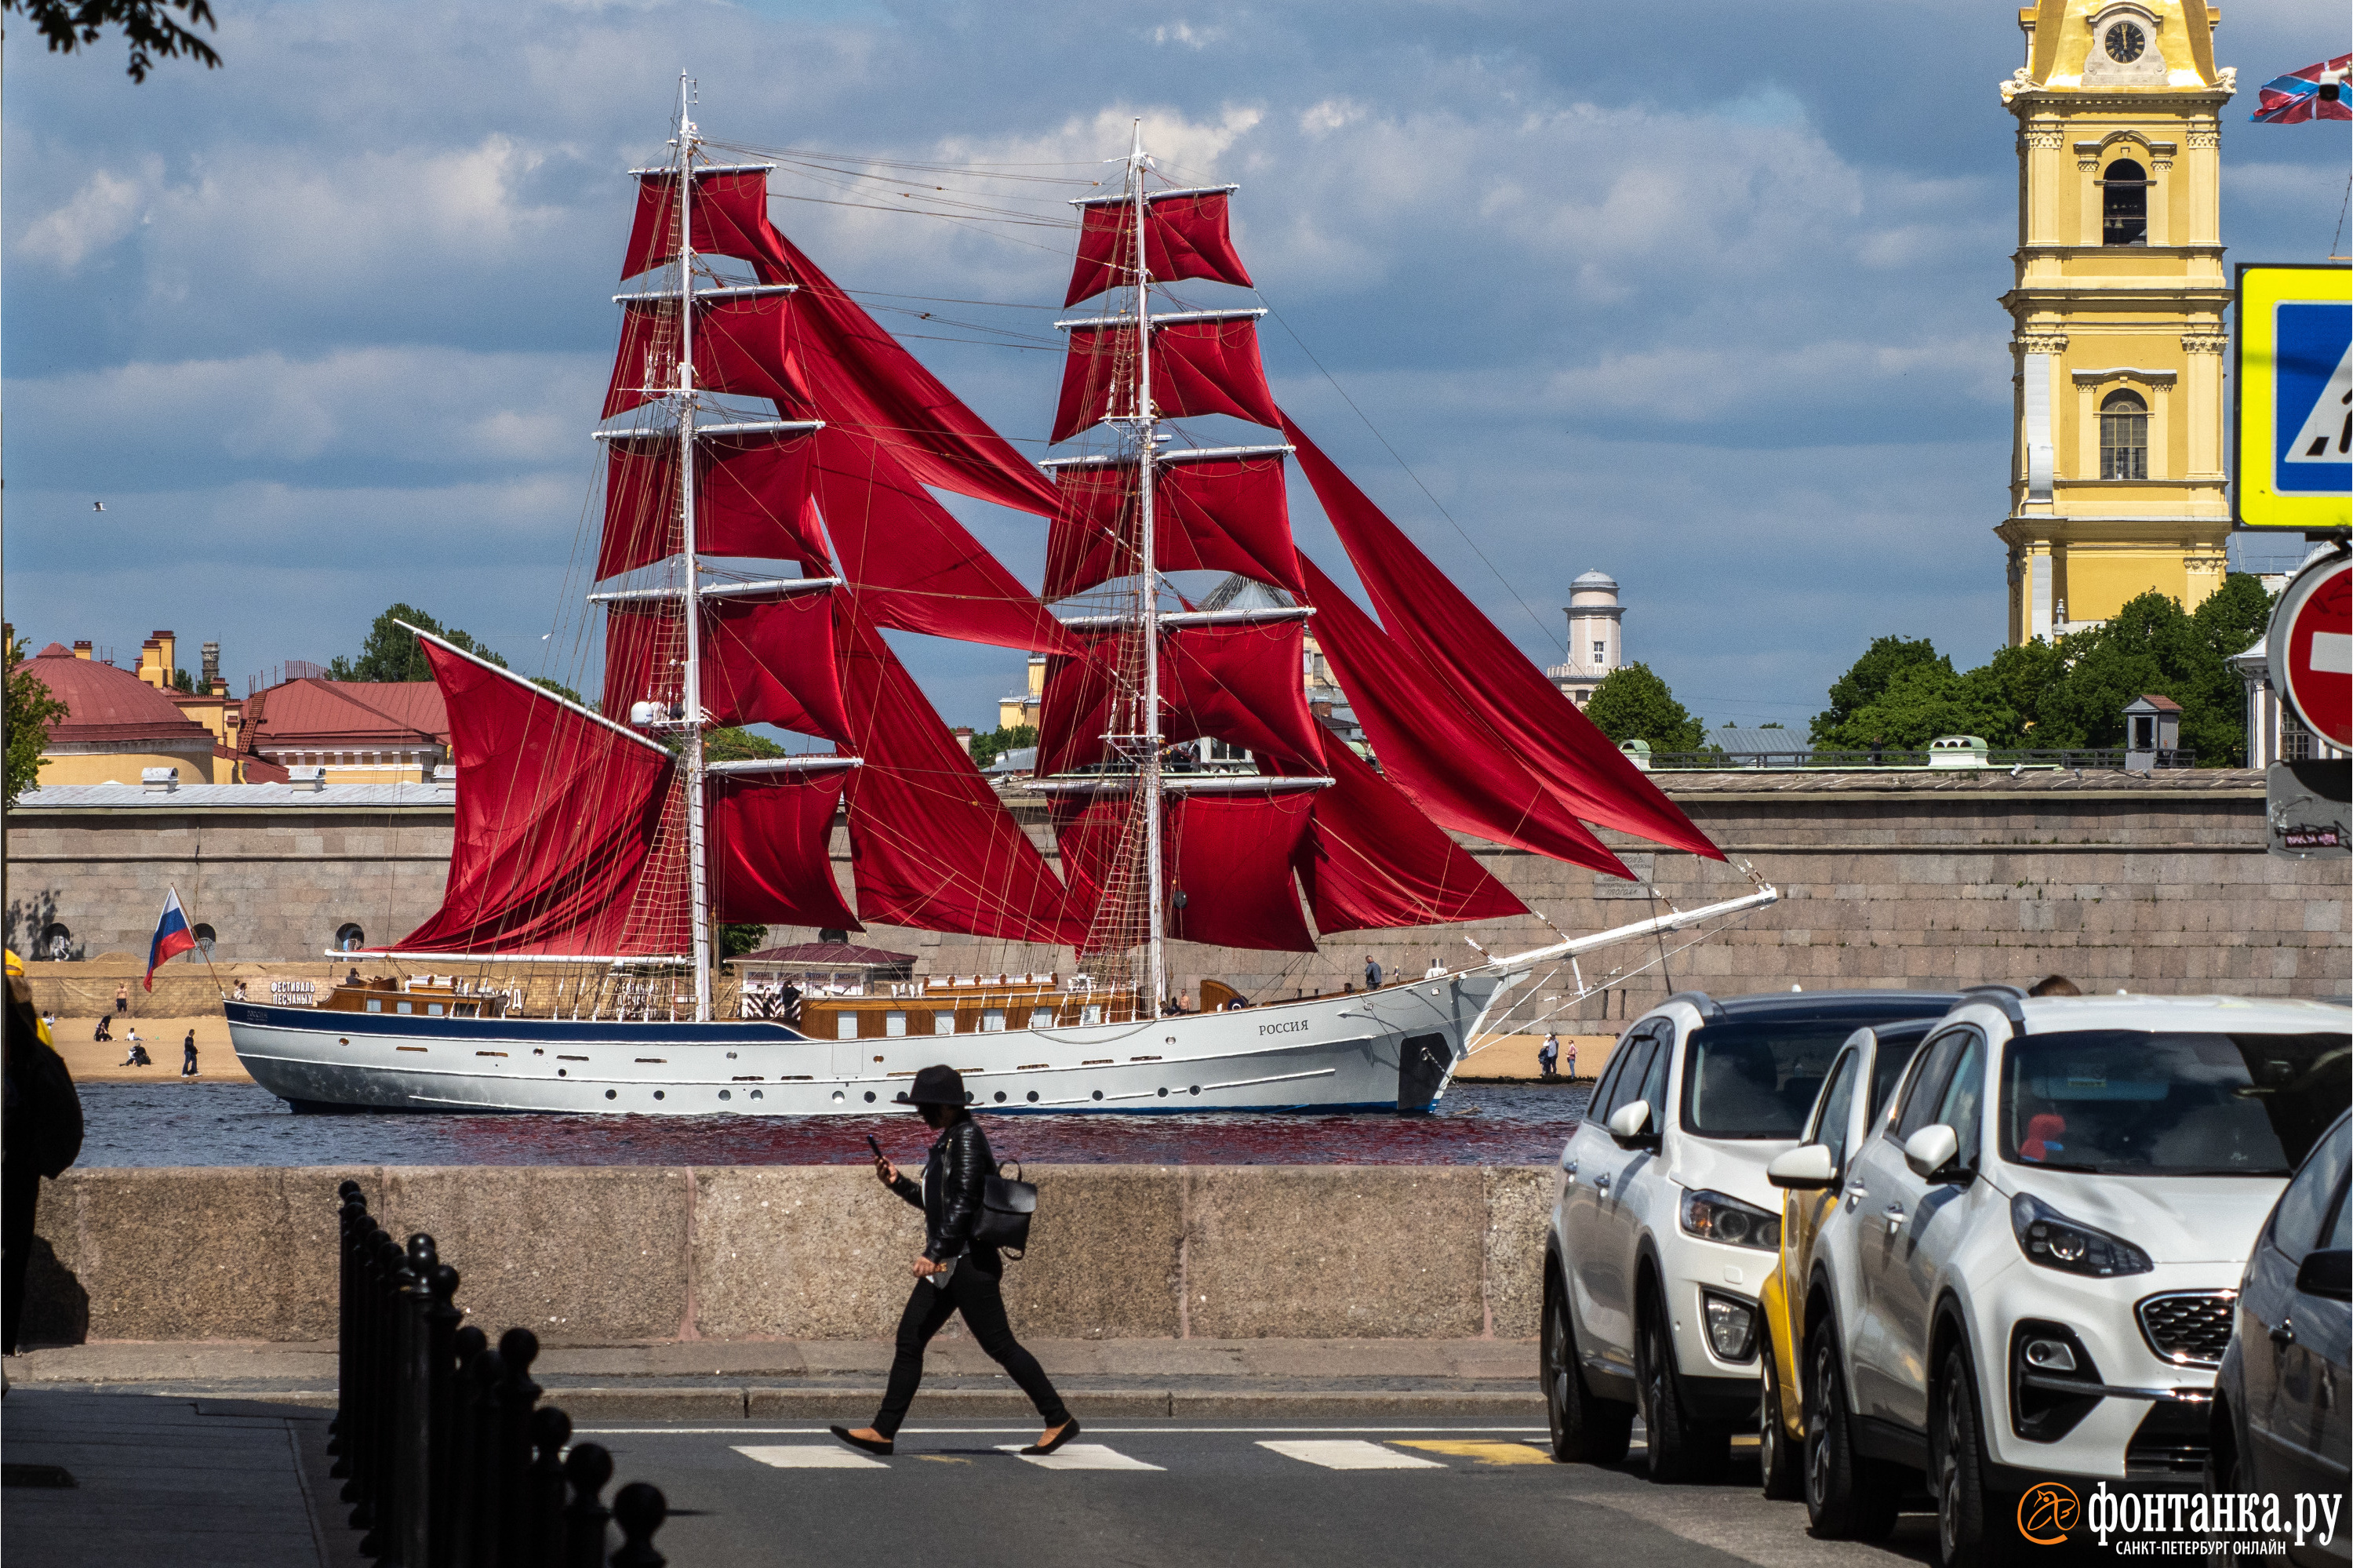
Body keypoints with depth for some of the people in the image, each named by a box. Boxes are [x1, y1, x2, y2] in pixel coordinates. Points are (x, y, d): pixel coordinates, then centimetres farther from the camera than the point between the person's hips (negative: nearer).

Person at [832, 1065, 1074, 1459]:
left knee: (999, 1345, -6)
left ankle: (1059, 1420, 2)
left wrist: (934, 1254, -25)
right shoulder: (947, 1140, 16)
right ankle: (883, 1432, 6)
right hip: (948, 1264, 10)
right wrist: (897, 1183, 17)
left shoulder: (966, 1137, -13)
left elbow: (963, 1203, -21)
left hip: (970, 1261, -10)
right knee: (909, 1339, 6)